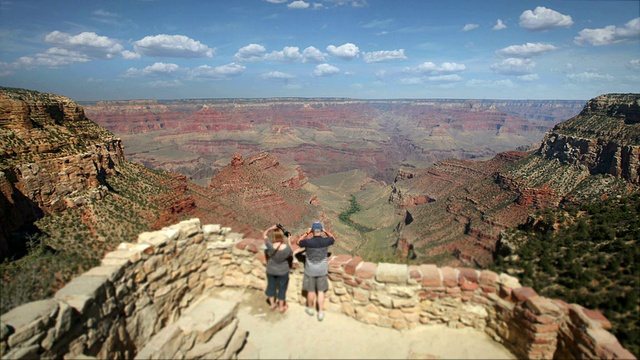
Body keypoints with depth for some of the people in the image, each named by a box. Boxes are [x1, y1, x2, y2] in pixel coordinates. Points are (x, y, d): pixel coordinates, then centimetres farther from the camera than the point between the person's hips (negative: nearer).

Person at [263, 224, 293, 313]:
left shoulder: (270, 246, -29)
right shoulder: (287, 248, -28)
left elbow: (264, 234, -14)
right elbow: (291, 254, -4)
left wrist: (271, 228, -22)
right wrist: (289, 241, -2)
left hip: (271, 270, 1)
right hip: (283, 271, -1)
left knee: (271, 286, 25)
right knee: (282, 288, 20)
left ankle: (272, 304, 43)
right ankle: (281, 307, 37)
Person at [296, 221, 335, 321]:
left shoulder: (308, 242, -22)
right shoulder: (326, 241, -16)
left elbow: (299, 242, 0)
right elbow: (333, 238, 8)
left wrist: (307, 232, 0)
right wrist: (325, 231, 8)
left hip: (310, 270, -1)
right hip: (322, 270, 2)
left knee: (311, 290, 17)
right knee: (321, 291, 14)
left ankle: (310, 308, 37)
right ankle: (321, 313, 20)